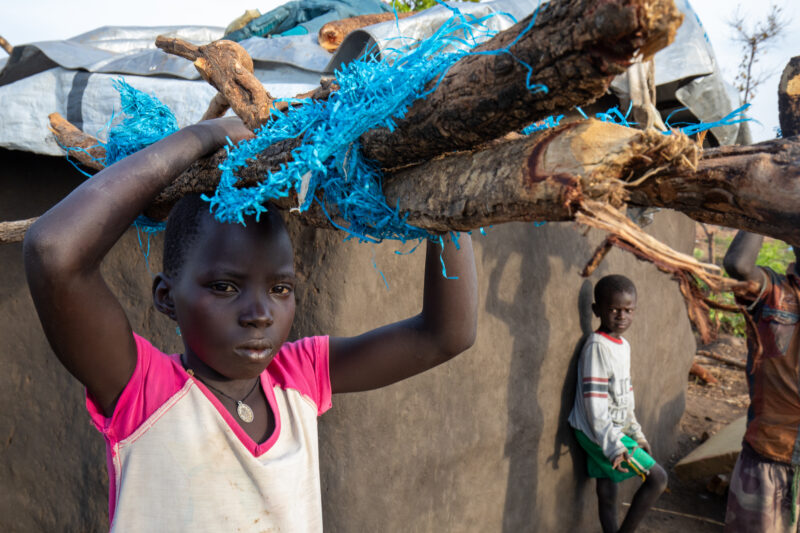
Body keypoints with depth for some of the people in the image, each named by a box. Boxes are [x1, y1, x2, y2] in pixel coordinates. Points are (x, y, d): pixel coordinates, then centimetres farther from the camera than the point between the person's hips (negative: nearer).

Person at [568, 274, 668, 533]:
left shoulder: (623, 345, 9)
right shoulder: (597, 346, -19)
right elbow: (594, 403, -23)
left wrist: (636, 433, 19)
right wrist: (613, 446, -26)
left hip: (616, 431, 8)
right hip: (600, 434, -8)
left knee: (608, 496, 13)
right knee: (658, 477, -6)